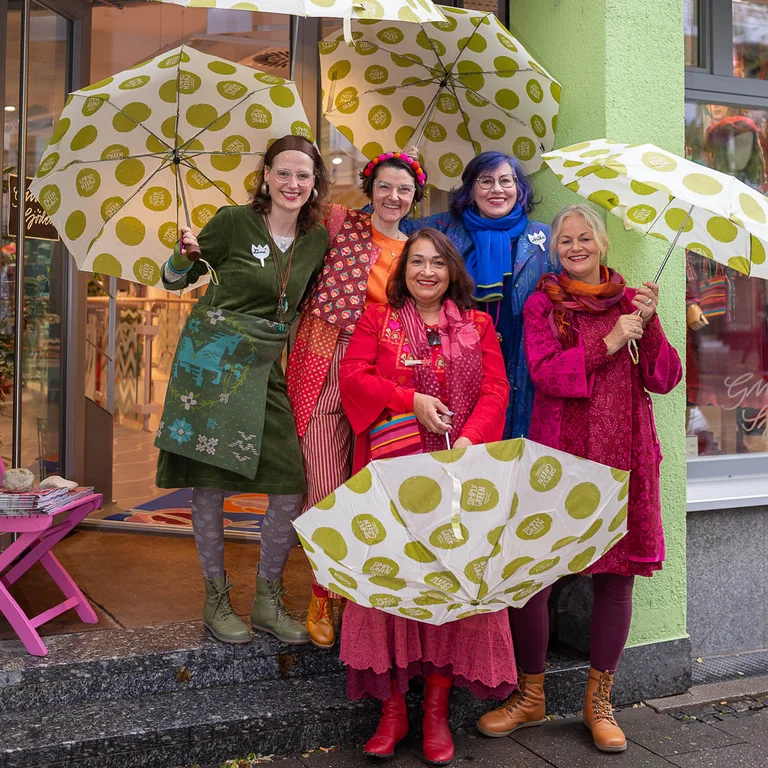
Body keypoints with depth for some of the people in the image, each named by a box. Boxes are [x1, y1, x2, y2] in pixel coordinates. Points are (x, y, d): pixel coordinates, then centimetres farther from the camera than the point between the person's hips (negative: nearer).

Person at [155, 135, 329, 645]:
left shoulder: (317, 240, 6)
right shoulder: (234, 221, -6)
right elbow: (175, 281, 0)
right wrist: (186, 255, -18)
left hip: (266, 369, 4)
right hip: (212, 361, -4)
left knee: (293, 488, -3)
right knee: (210, 485, 2)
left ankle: (268, 599, 16)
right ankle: (217, 599, 20)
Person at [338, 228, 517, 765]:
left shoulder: (477, 326, 14)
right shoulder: (378, 320, 12)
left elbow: (495, 389, 4)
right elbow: (354, 377, 0)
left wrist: (470, 439, -14)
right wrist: (411, 401, -13)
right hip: (392, 471, -1)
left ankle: (437, 709, 7)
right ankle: (392, 709, 3)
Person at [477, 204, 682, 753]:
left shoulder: (632, 302, 10)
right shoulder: (542, 305, 4)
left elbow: (665, 381, 3)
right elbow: (545, 374, -10)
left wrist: (649, 326, -12)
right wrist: (608, 342, -16)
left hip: (624, 458, 2)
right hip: (557, 455, -2)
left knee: (617, 577, 6)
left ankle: (599, 701, 25)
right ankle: (531, 697, 21)